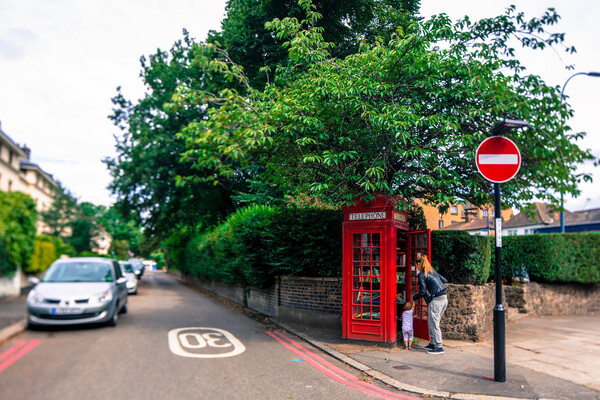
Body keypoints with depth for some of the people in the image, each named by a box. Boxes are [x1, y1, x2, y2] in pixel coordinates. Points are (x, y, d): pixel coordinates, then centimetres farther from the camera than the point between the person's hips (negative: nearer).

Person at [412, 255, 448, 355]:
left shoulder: (421, 275, -7)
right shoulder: (433, 271, 15)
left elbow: (423, 291, -9)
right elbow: (444, 280, 22)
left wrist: (414, 298, 7)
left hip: (436, 300, -9)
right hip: (444, 298, 9)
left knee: (434, 323, -1)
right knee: (431, 322, 18)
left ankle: (439, 348, 1)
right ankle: (432, 344, 23)